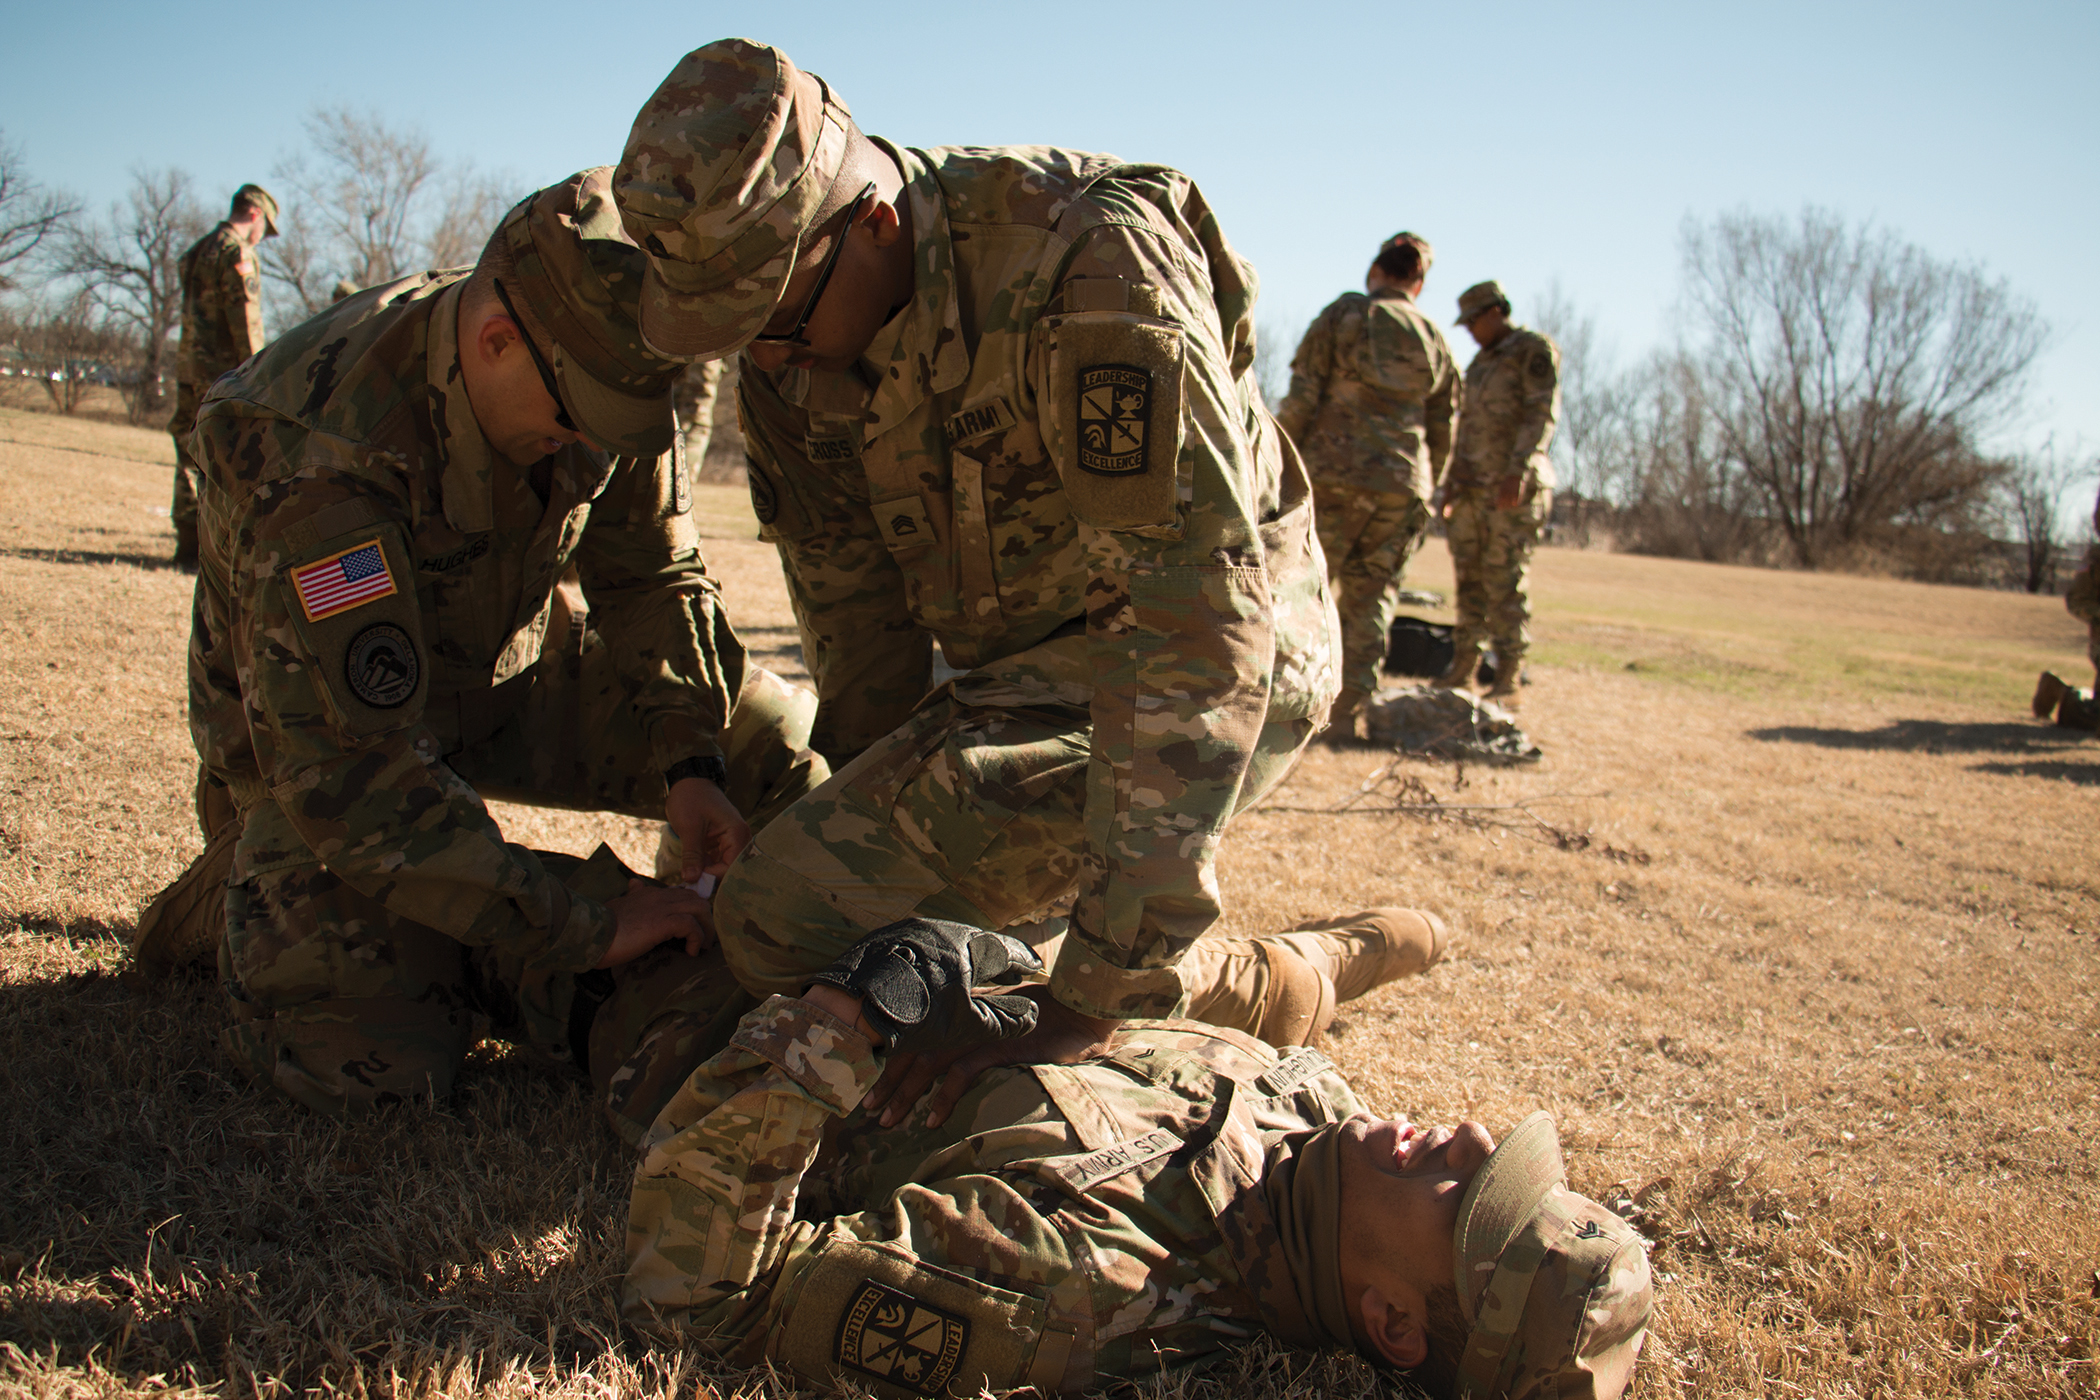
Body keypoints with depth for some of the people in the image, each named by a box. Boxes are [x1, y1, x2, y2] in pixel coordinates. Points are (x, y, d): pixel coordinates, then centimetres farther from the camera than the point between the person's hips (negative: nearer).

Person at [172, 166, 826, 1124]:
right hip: (316, 723, -5)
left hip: (516, 671, 6)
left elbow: (654, 579, -4)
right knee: (370, 1058, -24)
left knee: (779, 750, -9)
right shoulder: (321, 449, -37)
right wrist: (580, 922, -36)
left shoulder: (601, 367, -18)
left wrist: (687, 760, -20)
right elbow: (344, 765, -38)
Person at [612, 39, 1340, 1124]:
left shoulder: (1090, 261, -30)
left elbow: (1202, 622, -35)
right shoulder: (792, 349, -5)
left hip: (1228, 670, -8)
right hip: (1027, 664, 8)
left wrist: (1093, 999, -37)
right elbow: (856, 621, 3)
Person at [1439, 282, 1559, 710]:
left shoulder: (1535, 351, -2)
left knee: (1505, 584, -9)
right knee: (1469, 581, 7)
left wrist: (1517, 470, -23)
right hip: (1473, 488, 8)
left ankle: (1507, 684, -6)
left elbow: (1542, 416, -13)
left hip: (1513, 489, -7)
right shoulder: (1480, 362, 22)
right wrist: (1452, 481, 19)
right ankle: (1461, 673, 13)